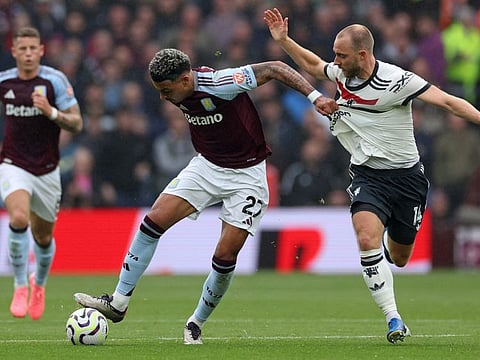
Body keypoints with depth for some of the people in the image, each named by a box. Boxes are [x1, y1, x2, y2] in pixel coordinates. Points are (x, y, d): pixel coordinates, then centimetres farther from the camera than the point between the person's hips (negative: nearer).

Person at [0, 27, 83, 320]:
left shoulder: (55, 80, -9)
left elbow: (77, 124, -10)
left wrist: (51, 111, -26)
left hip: (47, 171, 0)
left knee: (43, 237, 12)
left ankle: (39, 284, 43)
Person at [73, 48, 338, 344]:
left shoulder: (219, 84, -28)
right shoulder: (180, 94, -7)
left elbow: (275, 68, -23)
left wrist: (315, 96, -28)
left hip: (246, 174, -6)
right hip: (207, 166, 6)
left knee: (226, 255, -10)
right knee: (154, 221, -9)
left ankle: (196, 324, 11)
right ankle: (118, 303, -4)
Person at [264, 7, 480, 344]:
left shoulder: (396, 80, -18)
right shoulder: (341, 73, 0)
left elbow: (447, 101, -19)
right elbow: (313, 65, 22)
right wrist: (284, 40, 13)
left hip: (406, 175, -3)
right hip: (368, 175, 3)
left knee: (398, 258, 10)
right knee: (367, 239, -25)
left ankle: (391, 243, 52)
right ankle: (393, 319, -20)